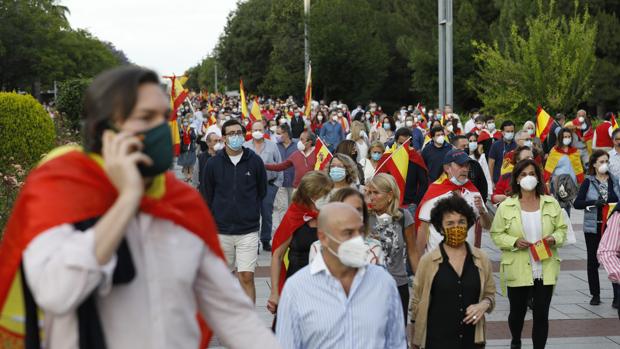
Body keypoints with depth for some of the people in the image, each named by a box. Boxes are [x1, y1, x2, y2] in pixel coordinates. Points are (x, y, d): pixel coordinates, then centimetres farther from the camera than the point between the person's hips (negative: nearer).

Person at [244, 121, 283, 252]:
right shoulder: (245, 147, 5)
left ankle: (266, 241, 17)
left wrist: (277, 182, 0)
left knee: (267, 214, 5)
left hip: (269, 184, 0)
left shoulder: (272, 146, 6)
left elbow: (279, 165, 6)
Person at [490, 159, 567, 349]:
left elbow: (562, 228, 10)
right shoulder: (506, 206, -3)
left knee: (541, 314, -1)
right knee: (517, 311, 14)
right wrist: (514, 242, -17)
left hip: (545, 270, 1)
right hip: (517, 270, -1)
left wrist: (554, 238, -12)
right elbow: (496, 234, 0)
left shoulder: (551, 203, 3)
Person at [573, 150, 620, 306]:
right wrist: (594, 203, -19)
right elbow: (577, 203, -6)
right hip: (594, 227, -1)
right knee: (593, 261, 6)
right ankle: (595, 294, 18)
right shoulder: (588, 182, 0)